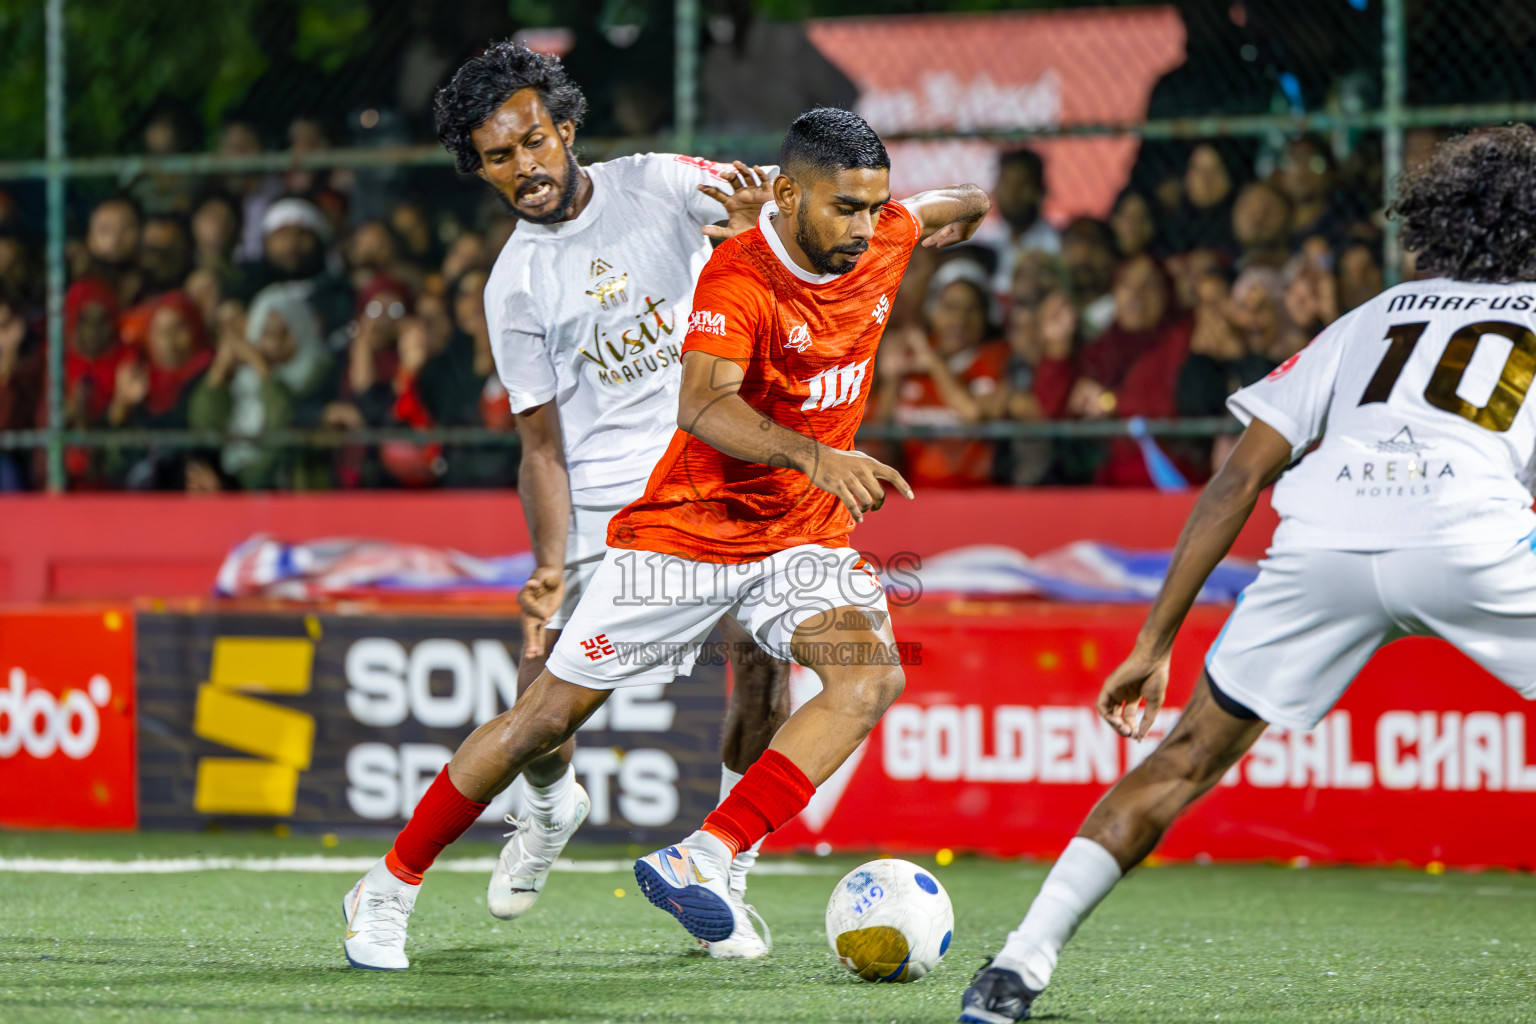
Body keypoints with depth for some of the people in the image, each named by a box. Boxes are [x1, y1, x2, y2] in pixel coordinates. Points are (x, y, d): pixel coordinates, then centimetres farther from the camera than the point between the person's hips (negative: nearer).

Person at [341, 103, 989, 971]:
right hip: (688, 531, -5)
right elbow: (701, 407, -40)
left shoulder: (887, 239, -4)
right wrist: (814, 457, -53)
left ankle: (702, 862, -29)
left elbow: (960, 206, 21)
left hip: (808, 534, 5)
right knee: (552, 712, 0)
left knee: (874, 677, -25)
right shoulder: (740, 276, -24)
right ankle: (392, 887, 17)